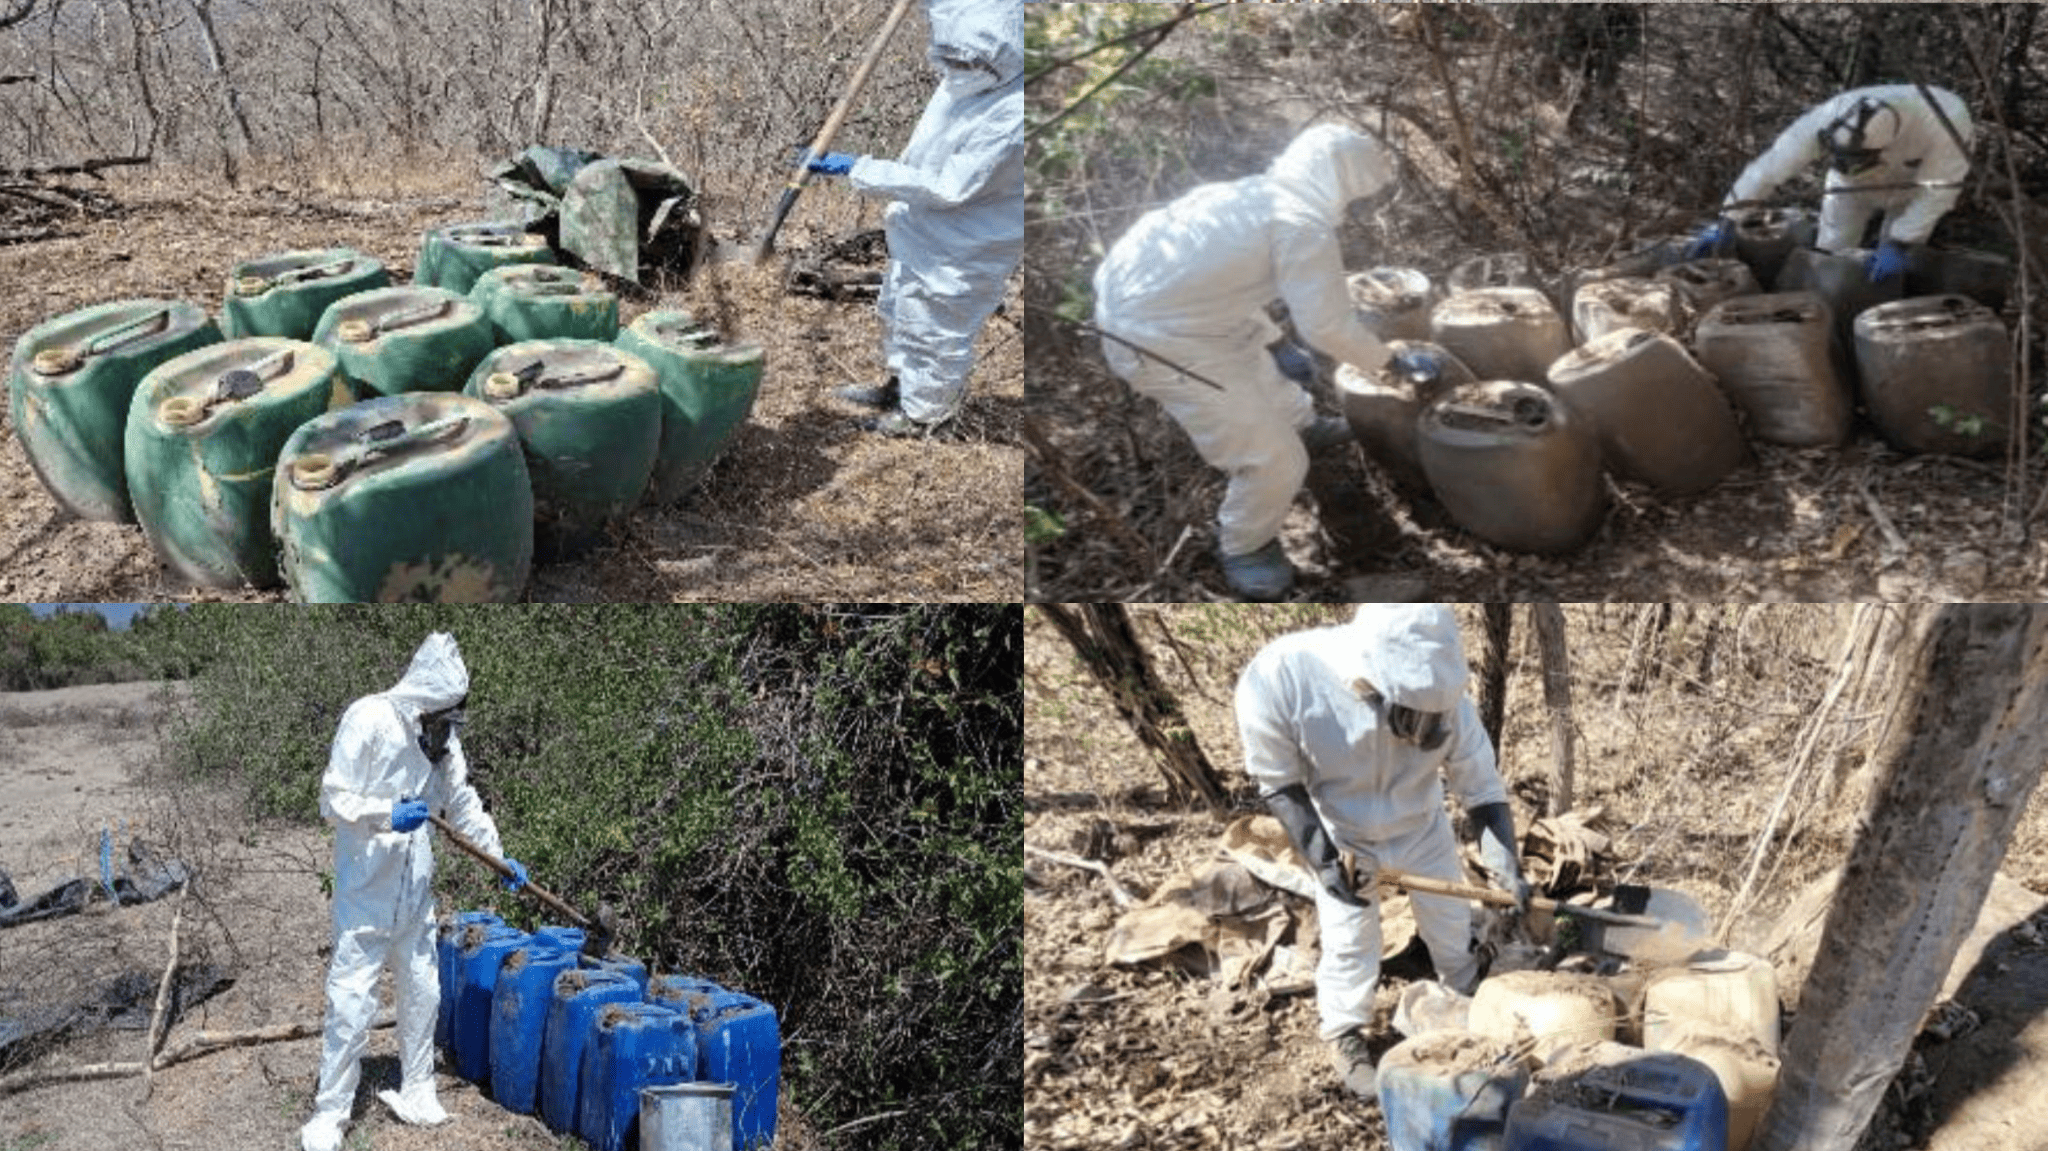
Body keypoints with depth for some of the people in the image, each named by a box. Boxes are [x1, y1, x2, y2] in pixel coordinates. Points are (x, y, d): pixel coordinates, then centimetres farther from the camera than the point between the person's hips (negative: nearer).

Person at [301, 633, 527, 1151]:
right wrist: (387, 816, -31)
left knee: (422, 992, 15)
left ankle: (415, 1091, 30)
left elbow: (463, 801, 14)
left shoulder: (442, 731, 4)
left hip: (415, 890, 7)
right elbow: (333, 800, -17)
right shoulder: (368, 720, -17)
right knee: (351, 1001, -5)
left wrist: (499, 856, 14)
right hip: (366, 891, -7)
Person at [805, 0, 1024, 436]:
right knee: (898, 308, 26)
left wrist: (856, 170, -26)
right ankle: (900, 386, 50)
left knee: (934, 328, 12)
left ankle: (923, 411, 37)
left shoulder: (1013, 115, -35)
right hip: (923, 229, 8)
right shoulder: (970, 78, -15)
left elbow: (949, 188, -30)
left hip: (962, 248, -8)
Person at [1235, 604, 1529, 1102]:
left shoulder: (1443, 697, -34)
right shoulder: (1277, 681, -41)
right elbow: (1281, 784, -24)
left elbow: (1482, 788, -18)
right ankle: (1344, 1037, 37)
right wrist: (1322, 860, -28)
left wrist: (1507, 868, -24)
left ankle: (1467, 994, 52)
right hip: (1343, 837, -2)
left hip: (1422, 829, 2)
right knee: (1349, 943, 9)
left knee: (1450, 923, 22)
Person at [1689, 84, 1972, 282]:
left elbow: (1938, 192, -33)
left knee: (1891, 266, -10)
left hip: (1913, 180, -2)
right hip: (1853, 185, 2)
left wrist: (1898, 245, -40)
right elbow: (1771, 167, -33)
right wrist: (1723, 222, -34)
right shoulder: (1829, 119, -39)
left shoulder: (1946, 123, -44)